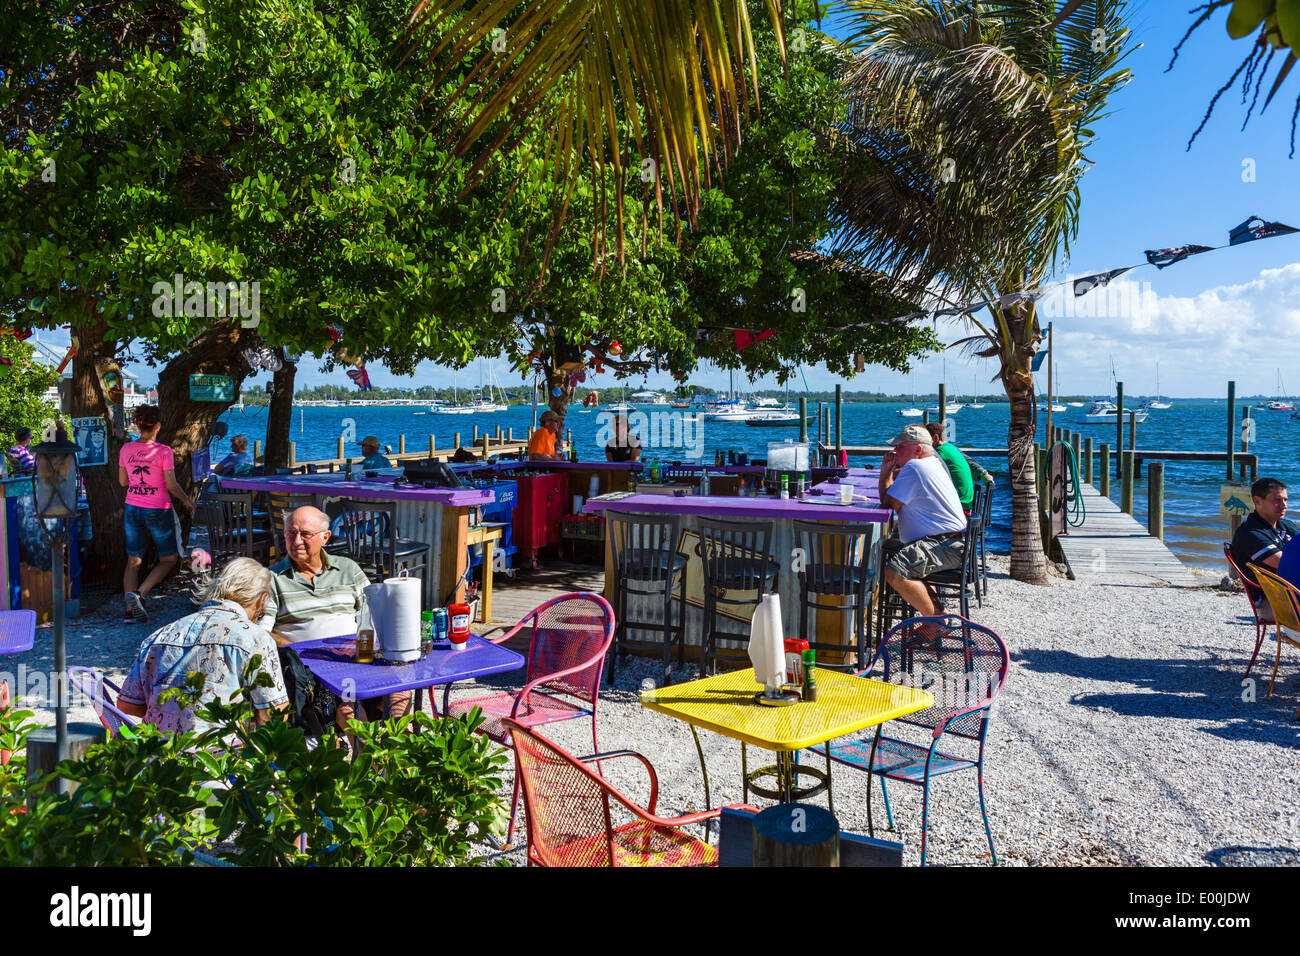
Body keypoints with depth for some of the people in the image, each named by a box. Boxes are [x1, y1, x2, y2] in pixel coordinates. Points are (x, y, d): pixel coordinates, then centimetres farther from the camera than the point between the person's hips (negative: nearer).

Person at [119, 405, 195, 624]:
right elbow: (171, 485, -13)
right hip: (158, 511, -5)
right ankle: (139, 594, -10)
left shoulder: (126, 449, 1)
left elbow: (122, 481, 9)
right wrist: (187, 500, 3)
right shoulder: (163, 451, -13)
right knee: (168, 560, 10)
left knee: (133, 560, 12)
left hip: (133, 509, 5)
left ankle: (130, 609, 3)